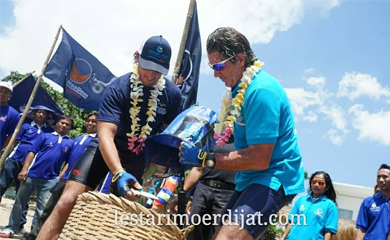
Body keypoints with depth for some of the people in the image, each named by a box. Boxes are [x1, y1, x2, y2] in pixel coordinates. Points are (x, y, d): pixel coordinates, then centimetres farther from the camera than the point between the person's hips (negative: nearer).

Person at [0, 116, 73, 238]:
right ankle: (10, 228, 20)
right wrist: (24, 169, -8)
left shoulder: (71, 143, 9)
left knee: (42, 208, 2)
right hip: (32, 174, 0)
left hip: (50, 179, 0)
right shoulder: (45, 136, 8)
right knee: (19, 202, 8)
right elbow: (32, 153, 2)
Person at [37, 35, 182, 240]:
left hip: (139, 158, 2)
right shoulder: (118, 88, -19)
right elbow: (105, 134, -30)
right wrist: (119, 173, -44)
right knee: (67, 202, -15)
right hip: (105, 150, -2)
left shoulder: (172, 94, -10)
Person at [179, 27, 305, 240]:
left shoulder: (261, 90, -22)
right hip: (250, 179, 11)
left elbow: (260, 159, -26)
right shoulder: (241, 87, 9)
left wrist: (204, 158, -23)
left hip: (273, 178, -10)